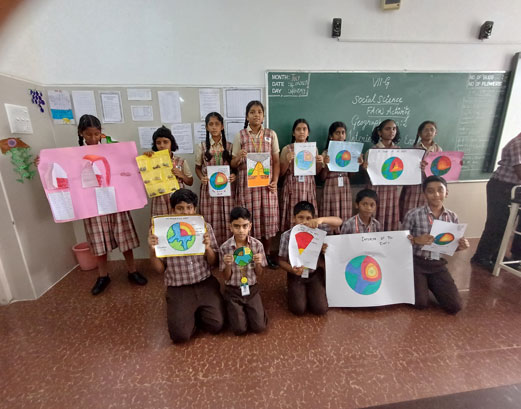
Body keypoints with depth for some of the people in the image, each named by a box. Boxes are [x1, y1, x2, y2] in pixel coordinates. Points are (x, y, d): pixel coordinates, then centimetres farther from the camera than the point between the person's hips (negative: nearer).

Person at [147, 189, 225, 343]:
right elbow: (159, 269, 1)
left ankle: (198, 312, 23)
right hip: (178, 290, 0)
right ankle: (188, 313, 22)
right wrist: (152, 250, -18)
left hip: (205, 285, 1)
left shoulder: (205, 228, -3)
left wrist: (208, 248, -21)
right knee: (180, 335, -11)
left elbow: (213, 262, 1)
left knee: (216, 325, -9)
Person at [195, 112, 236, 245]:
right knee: (211, 221, 2)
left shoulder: (229, 146, 5)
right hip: (208, 188, 0)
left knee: (227, 221, 2)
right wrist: (201, 178, -9)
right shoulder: (201, 147, 4)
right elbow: (198, 167, 11)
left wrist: (234, 175, -10)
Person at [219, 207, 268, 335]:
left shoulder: (257, 245, -12)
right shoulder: (225, 247, -15)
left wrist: (258, 263, -23)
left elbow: (258, 273, -1)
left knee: (259, 327, -5)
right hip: (233, 291, -1)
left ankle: (247, 309, 25)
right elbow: (226, 277, -6)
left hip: (252, 289, 1)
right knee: (239, 329, -6)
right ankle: (233, 310, 25)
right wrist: (228, 265, -26)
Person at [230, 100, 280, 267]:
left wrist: (275, 181, -6)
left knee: (267, 218, 5)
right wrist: (239, 158, -18)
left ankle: (267, 253, 24)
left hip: (267, 183, 1)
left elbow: (276, 161, 7)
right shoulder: (240, 136, 4)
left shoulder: (271, 134, 7)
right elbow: (234, 164, 5)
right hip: (247, 183, -1)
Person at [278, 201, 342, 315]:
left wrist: (321, 219, -38)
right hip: (296, 275, -1)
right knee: (298, 309, -10)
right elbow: (282, 260, -6)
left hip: (315, 273, 1)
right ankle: (293, 291, 22)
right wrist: (292, 270, -28)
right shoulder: (286, 236, -13)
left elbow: (339, 221, -20)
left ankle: (309, 292, 25)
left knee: (321, 309, -6)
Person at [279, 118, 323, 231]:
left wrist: (320, 163, -2)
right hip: (292, 189, -2)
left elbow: (316, 172, 17)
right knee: (292, 218, -3)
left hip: (308, 188, 3)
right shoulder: (287, 149, 2)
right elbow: (281, 173, 2)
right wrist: (287, 161, -14)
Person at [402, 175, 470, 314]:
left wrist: (460, 246, -14)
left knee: (455, 306, -1)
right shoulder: (413, 214, -13)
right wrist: (416, 240, -26)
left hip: (439, 265, 4)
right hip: (417, 262, -4)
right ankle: (421, 284, 22)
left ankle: (430, 285, 27)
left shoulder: (452, 217, 0)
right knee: (421, 303, -11)